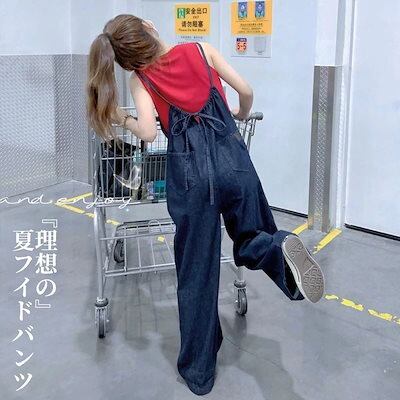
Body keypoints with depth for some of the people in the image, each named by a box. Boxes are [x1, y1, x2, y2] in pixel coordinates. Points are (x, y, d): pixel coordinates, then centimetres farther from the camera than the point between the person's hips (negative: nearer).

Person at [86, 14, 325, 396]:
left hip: (190, 173, -1)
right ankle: (281, 250, -17)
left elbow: (148, 133, -6)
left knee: (195, 274, 10)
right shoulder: (201, 49, 11)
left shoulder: (140, 78, 8)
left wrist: (123, 118, 15)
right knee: (250, 242, 22)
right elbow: (246, 91, 11)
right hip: (234, 160, 1)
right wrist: (241, 115, 32)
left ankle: (198, 372, 20)